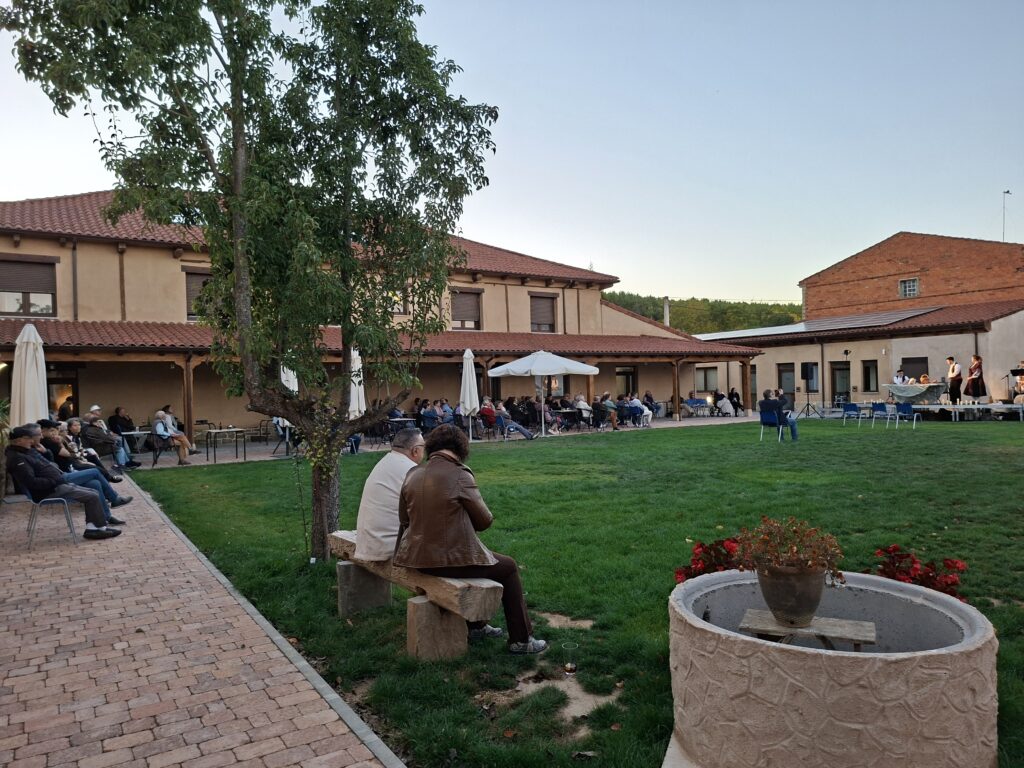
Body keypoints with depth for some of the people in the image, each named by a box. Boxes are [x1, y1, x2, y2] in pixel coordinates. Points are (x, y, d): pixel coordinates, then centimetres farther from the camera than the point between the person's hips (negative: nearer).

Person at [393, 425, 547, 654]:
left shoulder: (413, 474, 3)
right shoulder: (460, 476, -14)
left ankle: (476, 625, 44)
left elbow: (404, 519, 13)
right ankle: (521, 639, 20)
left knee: (479, 558, 34)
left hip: (416, 557, 7)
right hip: (450, 559, -7)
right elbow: (484, 520, -5)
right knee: (508, 567, 16)